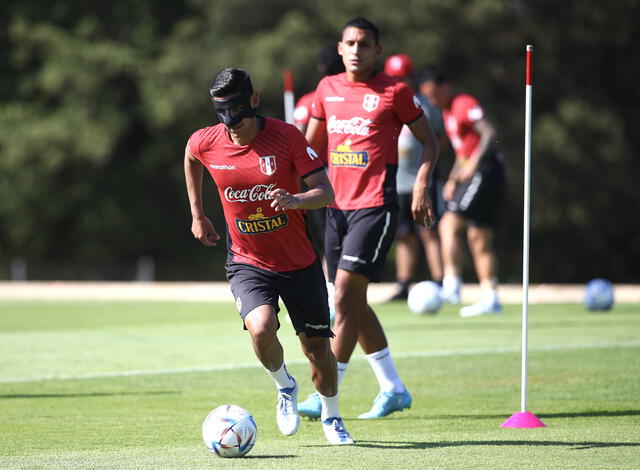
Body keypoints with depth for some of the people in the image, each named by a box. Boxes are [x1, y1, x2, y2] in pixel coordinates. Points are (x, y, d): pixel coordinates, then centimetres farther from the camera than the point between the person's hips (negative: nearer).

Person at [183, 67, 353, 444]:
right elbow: (190, 157, 19)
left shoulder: (287, 136, -15)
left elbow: (325, 191, -14)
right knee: (261, 328, -27)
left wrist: (295, 200, -36)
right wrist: (198, 215, 21)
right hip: (248, 263, 1)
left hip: (299, 261, 0)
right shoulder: (205, 143, -7)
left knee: (318, 348, 4)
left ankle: (331, 417, 33)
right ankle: (285, 386, 4)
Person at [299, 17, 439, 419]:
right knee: (354, 302, 10)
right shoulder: (328, 89, 10)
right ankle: (393, 389, 23)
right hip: (336, 205, 7)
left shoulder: (394, 92, -4)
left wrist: (421, 185, -10)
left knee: (346, 296, -14)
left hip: (375, 207, -7)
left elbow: (429, 141, 3)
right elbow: (311, 145, 21)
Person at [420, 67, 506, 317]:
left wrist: (473, 164, -28)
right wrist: (453, 179, 20)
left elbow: (489, 133, -21)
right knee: (478, 238, 8)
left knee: (449, 224, -17)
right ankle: (490, 298, 9)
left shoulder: (465, 105, -9)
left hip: (485, 172, -10)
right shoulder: (448, 112, 20)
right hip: (473, 175, 10)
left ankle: (451, 285, -22)